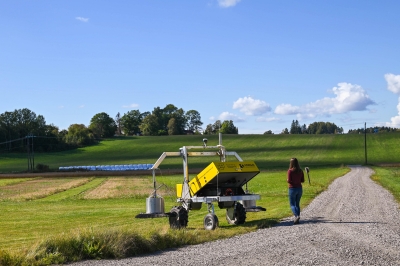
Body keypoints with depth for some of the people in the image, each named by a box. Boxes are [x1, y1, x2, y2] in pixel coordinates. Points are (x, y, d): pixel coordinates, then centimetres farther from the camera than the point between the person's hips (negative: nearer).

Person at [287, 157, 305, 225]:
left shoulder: (290, 171, -14)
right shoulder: (300, 171, 1)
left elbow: (289, 181, -16)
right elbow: (302, 180, 3)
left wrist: (287, 180, 5)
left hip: (292, 188, -5)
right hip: (299, 188, 5)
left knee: (292, 204, 2)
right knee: (297, 204, 15)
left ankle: (297, 216, -21)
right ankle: (297, 219, 12)